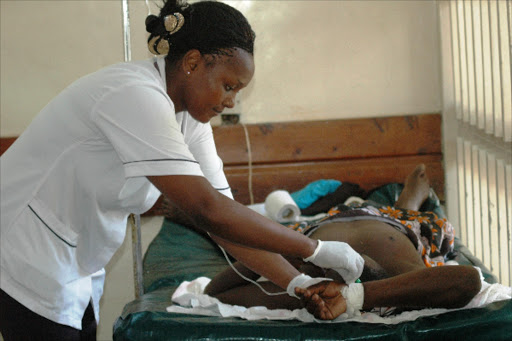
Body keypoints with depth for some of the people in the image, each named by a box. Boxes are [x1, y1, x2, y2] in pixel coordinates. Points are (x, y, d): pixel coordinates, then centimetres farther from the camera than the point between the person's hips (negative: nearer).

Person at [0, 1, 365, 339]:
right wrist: (315, 249, -26)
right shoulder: (136, 96, -28)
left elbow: (224, 215, -2)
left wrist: (296, 283, -12)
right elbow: (206, 210, -33)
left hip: (78, 270, 9)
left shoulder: (188, 118, 0)